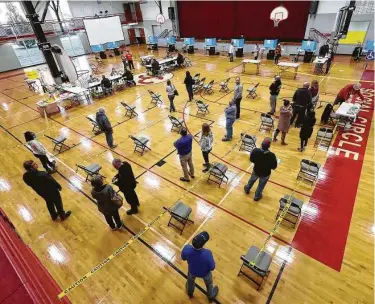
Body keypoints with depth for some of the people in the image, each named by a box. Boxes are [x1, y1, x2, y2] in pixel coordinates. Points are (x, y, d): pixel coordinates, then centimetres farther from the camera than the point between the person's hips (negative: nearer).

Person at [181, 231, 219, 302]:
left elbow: (183, 258, -14)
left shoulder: (187, 248, -38)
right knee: (209, 283, 34)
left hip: (192, 270, 2)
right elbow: (212, 268, -25)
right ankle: (211, 296, 64)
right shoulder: (207, 254, -45)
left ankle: (190, 292, 69)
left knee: (190, 280, 38)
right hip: (205, 273, -2)